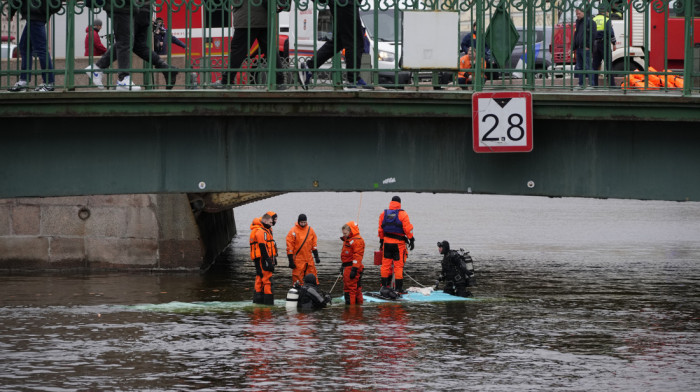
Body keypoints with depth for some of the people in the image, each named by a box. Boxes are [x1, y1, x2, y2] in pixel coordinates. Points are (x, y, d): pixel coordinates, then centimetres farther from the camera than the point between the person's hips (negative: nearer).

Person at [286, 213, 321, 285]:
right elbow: (289, 247, -7)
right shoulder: (293, 231, -8)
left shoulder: (310, 230, 6)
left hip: (309, 259, 4)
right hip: (298, 260, -4)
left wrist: (316, 256, 11)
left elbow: (314, 244, 14)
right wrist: (291, 260, -10)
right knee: (297, 277, -2)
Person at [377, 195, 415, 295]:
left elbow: (381, 230, 12)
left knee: (386, 264, 11)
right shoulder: (402, 214, -7)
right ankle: (399, 288, 0)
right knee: (398, 265, 0)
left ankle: (384, 285, 13)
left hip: (387, 242, 4)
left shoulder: (383, 214, 6)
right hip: (398, 243, -4)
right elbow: (408, 228, -10)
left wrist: (381, 241, 21)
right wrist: (411, 240, -3)